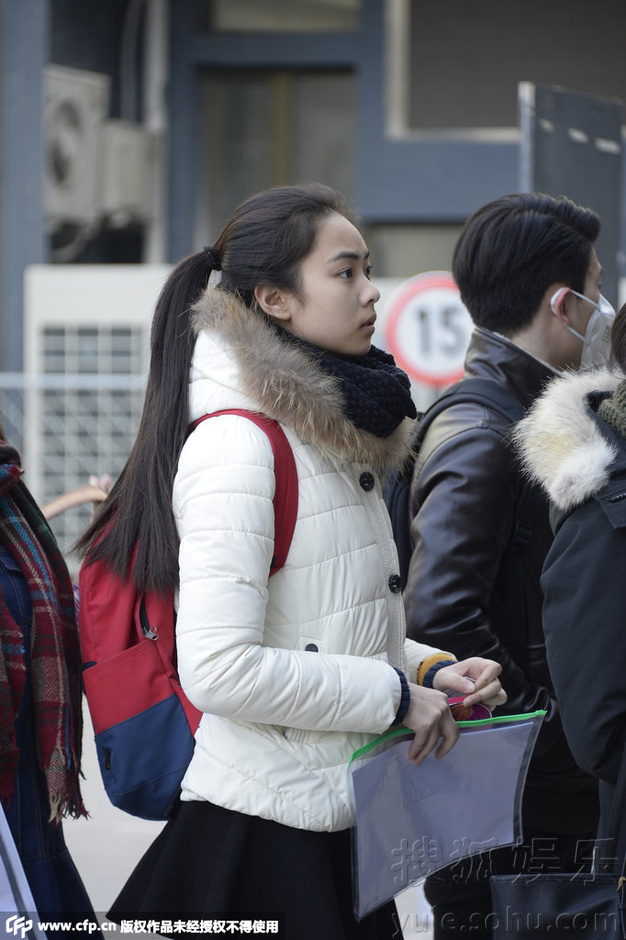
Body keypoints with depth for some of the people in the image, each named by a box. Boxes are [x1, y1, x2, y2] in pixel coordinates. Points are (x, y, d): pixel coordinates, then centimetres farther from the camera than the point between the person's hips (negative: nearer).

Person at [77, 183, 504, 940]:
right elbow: (217, 667, -24)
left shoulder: (337, 434, 14)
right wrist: (395, 695, -17)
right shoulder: (239, 442, -15)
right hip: (264, 828, -9)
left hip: (341, 827, 9)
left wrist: (431, 670, 6)